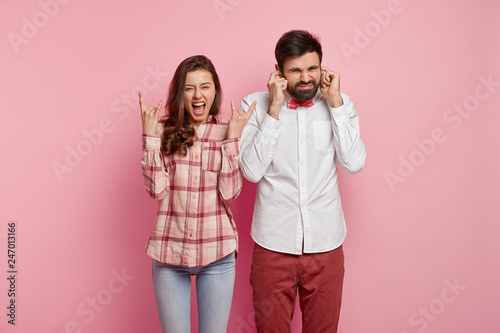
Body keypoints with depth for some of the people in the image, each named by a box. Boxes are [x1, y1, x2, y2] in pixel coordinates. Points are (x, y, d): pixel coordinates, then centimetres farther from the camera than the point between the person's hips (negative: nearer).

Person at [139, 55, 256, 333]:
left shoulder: (227, 132, 0)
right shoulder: (165, 130, 0)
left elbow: (230, 193, -10)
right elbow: (156, 189, -9)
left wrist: (232, 138, -14)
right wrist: (150, 134, -11)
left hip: (217, 253, 0)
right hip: (169, 251, 0)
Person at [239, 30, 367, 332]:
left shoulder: (339, 104, 1)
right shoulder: (256, 105, -4)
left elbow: (354, 163, -11)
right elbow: (252, 171, -14)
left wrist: (335, 102, -12)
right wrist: (275, 109, -16)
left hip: (326, 244, 2)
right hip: (273, 244, -1)